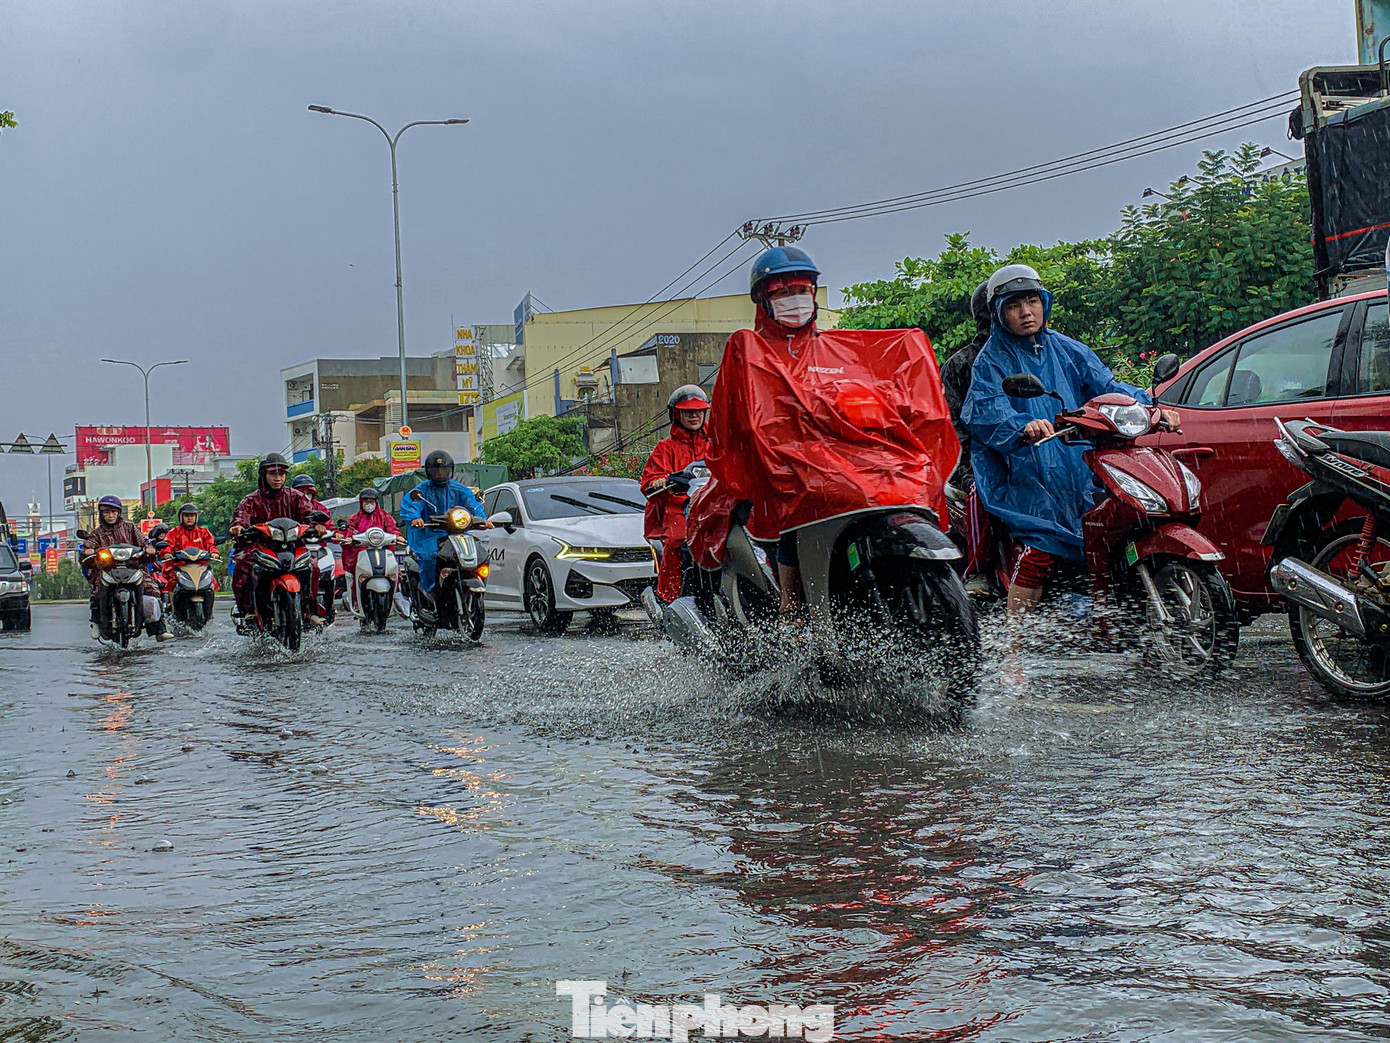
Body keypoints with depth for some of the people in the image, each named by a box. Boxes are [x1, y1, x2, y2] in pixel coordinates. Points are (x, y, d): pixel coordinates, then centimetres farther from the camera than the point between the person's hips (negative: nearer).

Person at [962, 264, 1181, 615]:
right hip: (1027, 472, -5)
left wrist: (1148, 407, -11)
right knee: (1039, 548, -22)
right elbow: (987, 410, -14)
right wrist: (1024, 427, -35)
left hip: (1081, 465, 5)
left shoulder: (1067, 350, 17)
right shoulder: (992, 359, 3)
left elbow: (1106, 385, 9)